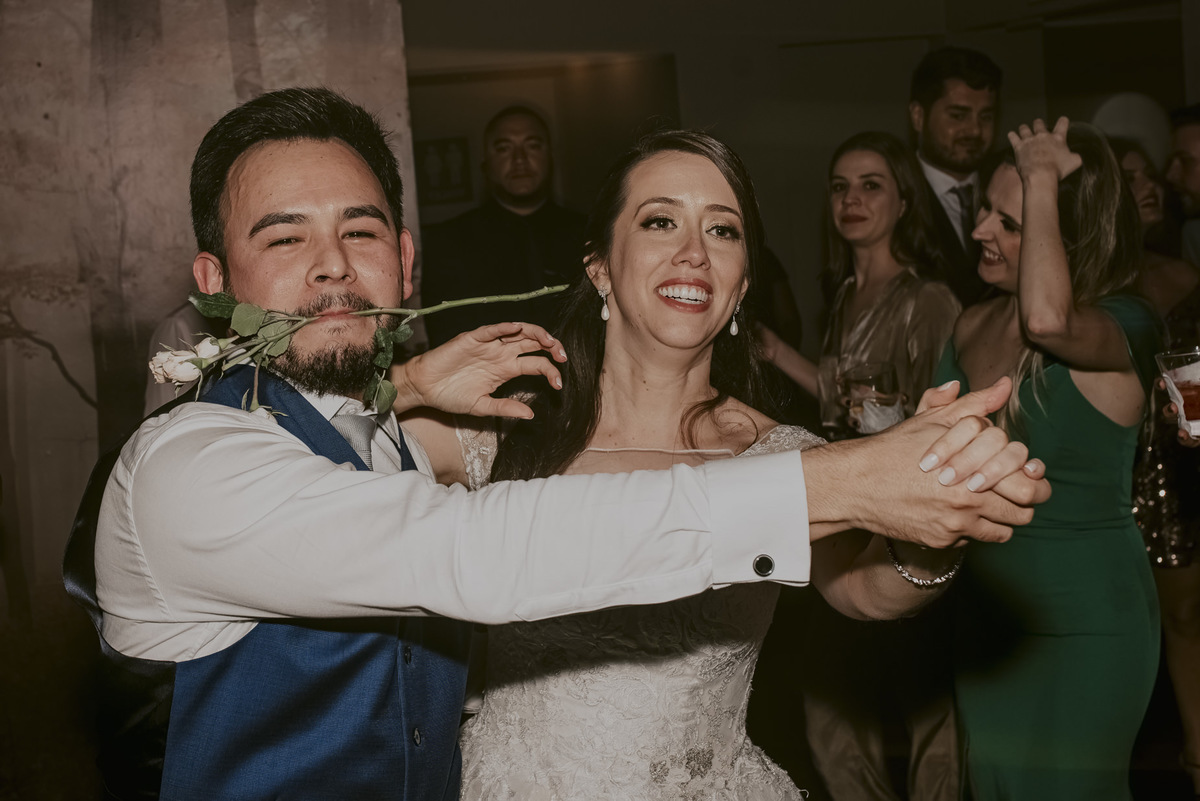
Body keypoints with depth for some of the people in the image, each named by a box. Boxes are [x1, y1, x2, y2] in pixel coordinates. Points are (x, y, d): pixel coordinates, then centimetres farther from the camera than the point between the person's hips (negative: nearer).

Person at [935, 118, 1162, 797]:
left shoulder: (1123, 326, -17)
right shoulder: (973, 324, 4)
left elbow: (1049, 320, -42)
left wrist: (1042, 178, -30)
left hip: (1083, 620, -7)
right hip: (985, 611, 7)